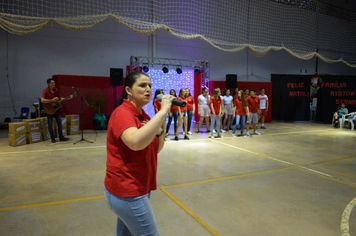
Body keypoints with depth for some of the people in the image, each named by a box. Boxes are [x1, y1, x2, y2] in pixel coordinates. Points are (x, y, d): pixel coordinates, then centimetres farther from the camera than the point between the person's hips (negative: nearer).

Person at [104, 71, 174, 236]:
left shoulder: (143, 115, 8)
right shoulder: (122, 113, -18)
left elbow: (156, 149, 12)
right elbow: (136, 142, -39)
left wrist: (159, 130, -8)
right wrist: (163, 111, -34)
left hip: (135, 189, 8)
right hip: (126, 191, -8)